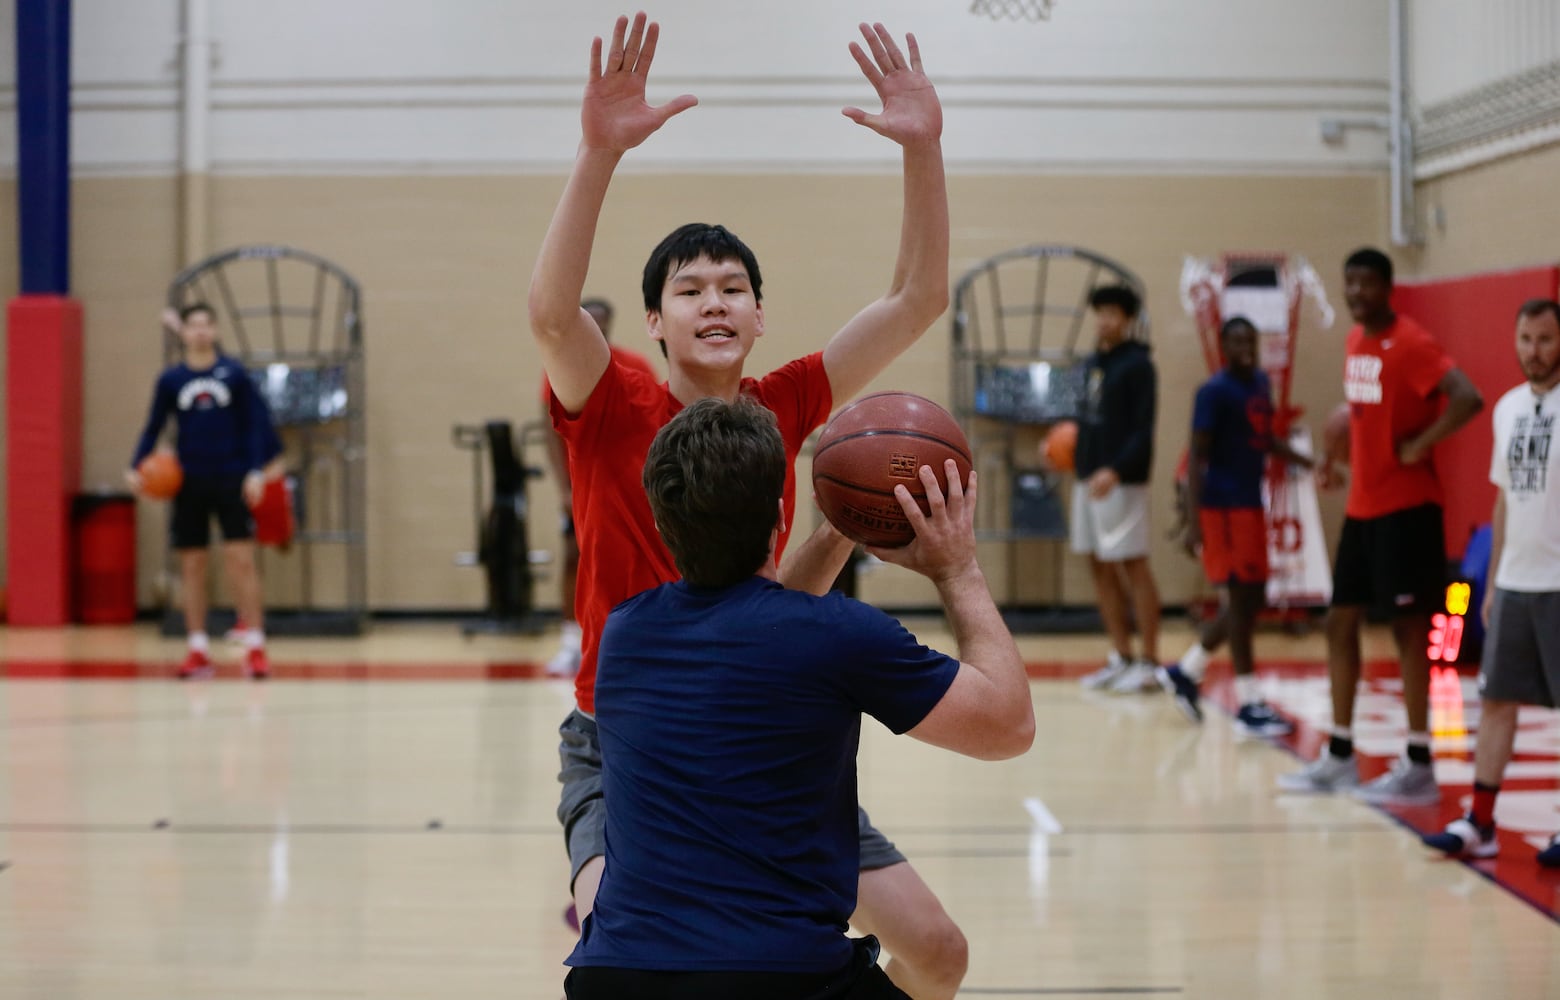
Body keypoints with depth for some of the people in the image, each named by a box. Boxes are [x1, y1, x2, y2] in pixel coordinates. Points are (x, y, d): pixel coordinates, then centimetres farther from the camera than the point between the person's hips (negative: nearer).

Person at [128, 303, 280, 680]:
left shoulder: (234, 373, 0)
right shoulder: (171, 380, 3)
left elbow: (255, 423, 1)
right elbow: (153, 427, 7)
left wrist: (256, 471, -9)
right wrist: (135, 468, -8)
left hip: (231, 480, -2)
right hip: (189, 483, 2)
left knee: (241, 560, -8)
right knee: (191, 565, 4)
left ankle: (255, 648, -4)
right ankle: (198, 651, 11)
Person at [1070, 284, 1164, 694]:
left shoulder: (1137, 364, -8)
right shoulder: (1092, 363, 14)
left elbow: (1143, 428, -15)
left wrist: (1116, 470, -25)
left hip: (1121, 481, -8)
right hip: (1088, 477, 8)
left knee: (1133, 566, -4)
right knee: (1099, 566, 9)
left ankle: (1149, 663, 2)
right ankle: (1121, 657, 18)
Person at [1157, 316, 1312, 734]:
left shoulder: (1260, 383, 12)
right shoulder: (1214, 392, -12)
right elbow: (1198, 457, -15)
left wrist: (1310, 464, 14)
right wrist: (1193, 522, -20)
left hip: (1250, 504, 9)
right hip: (1223, 507, -9)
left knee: (1250, 602, 11)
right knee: (1242, 601, -6)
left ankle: (1184, 671, 24)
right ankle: (1248, 706, 0)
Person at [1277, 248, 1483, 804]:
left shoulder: (1410, 344, -16)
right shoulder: (1356, 341, 10)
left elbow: (1467, 399, -28)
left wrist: (1420, 446, -21)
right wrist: (1334, 455, 15)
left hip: (1405, 508, -9)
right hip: (1361, 505, 9)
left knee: (1407, 627, -5)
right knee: (1340, 622, 10)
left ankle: (1419, 769, 1)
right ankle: (1339, 759, 18)